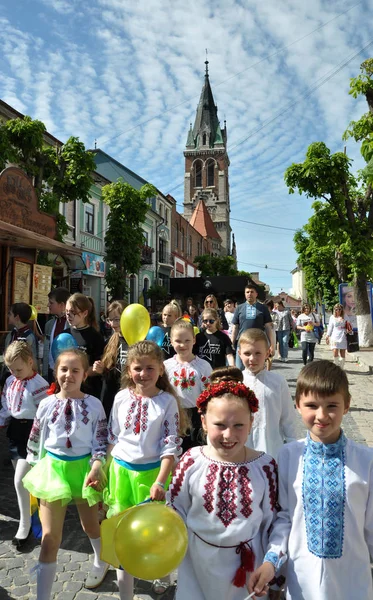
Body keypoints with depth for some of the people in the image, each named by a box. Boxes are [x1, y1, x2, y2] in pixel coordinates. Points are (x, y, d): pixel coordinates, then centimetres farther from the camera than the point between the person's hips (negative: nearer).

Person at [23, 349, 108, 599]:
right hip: (53, 468, 1)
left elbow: (101, 440, -6)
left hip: (84, 467, 0)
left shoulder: (94, 405, -9)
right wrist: (35, 469, 11)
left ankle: (101, 562, 51)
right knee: (50, 537, 2)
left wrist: (97, 466, -19)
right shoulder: (46, 404, -4)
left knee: (90, 525, 20)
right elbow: (35, 440, 7)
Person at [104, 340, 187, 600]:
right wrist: (108, 470, 12)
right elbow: (112, 437, 8)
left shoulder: (167, 401, -12)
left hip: (152, 470, -3)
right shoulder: (122, 397, -3)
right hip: (122, 469, 3)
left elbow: (171, 445, -12)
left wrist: (160, 481, -18)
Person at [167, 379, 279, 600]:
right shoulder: (192, 461, -18)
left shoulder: (265, 465, -16)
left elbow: (271, 520, -4)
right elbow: (176, 511, -4)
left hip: (248, 560, 0)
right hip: (199, 559, 0)